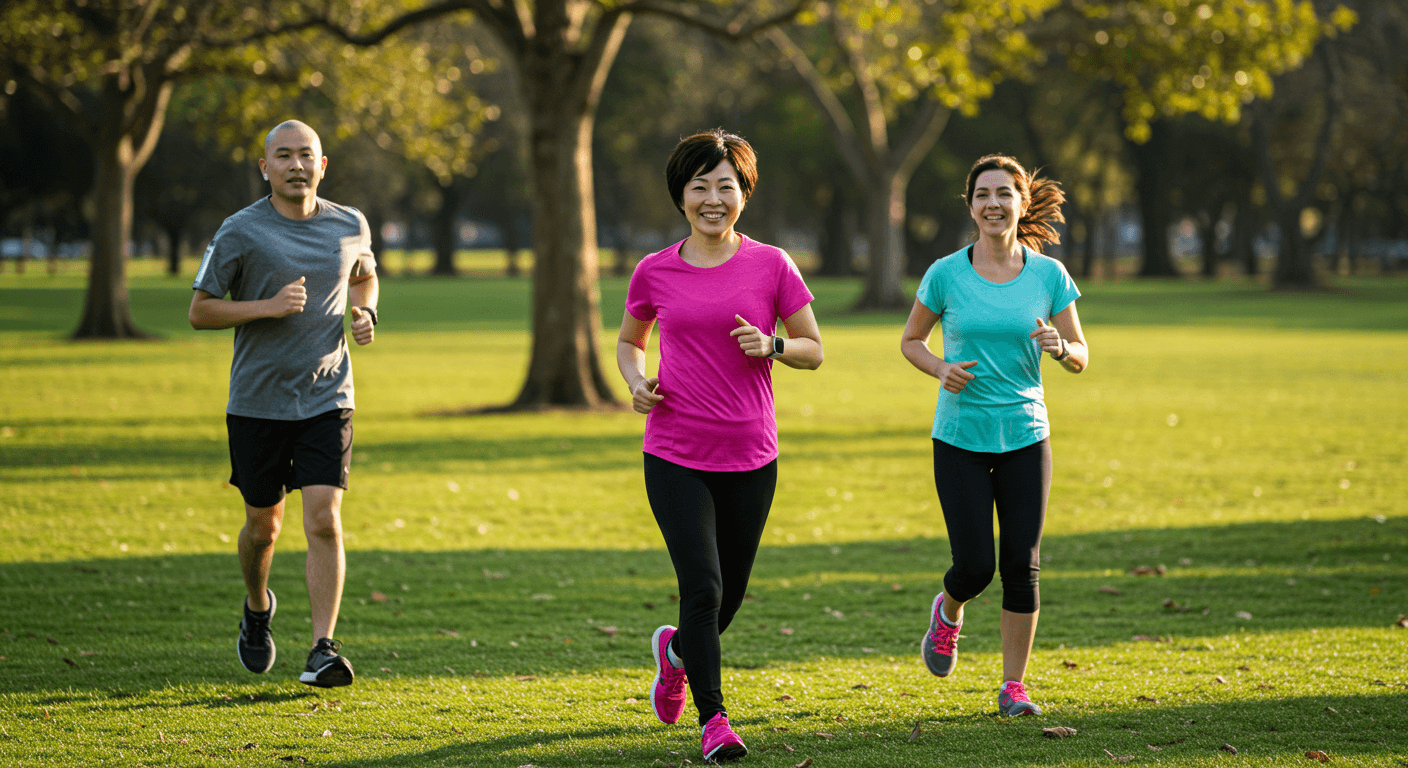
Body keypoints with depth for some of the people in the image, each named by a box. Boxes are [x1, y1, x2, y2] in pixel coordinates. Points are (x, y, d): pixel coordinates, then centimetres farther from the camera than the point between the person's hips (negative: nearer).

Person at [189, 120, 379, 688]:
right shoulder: (240, 232, -8)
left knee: (324, 518, -13)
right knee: (263, 525, 10)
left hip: (326, 400, 1)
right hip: (257, 401, -1)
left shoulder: (350, 226, 3)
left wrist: (365, 313, 3)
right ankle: (257, 609, 41)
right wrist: (268, 306, -19)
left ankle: (323, 648, -12)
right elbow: (200, 311, -5)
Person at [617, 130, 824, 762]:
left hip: (749, 458, 1)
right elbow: (628, 341, 18)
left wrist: (771, 345, -15)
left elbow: (814, 350, 6)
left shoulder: (771, 266, -1)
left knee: (728, 595, 13)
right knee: (702, 587, -13)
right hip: (674, 455, -1)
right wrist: (636, 382, -3)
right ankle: (713, 722, -4)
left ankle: (676, 650, 45)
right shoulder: (654, 272, 1)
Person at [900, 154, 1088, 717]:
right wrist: (941, 369, -12)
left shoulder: (1048, 275, -2)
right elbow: (911, 340, 8)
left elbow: (1080, 358, 5)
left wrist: (1060, 348, -18)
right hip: (960, 438, -1)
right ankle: (948, 611, 31)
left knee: (1022, 566, -1)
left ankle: (1013, 686, 11)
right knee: (975, 566, -5)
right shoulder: (946, 275, -6)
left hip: (1025, 437, 1)